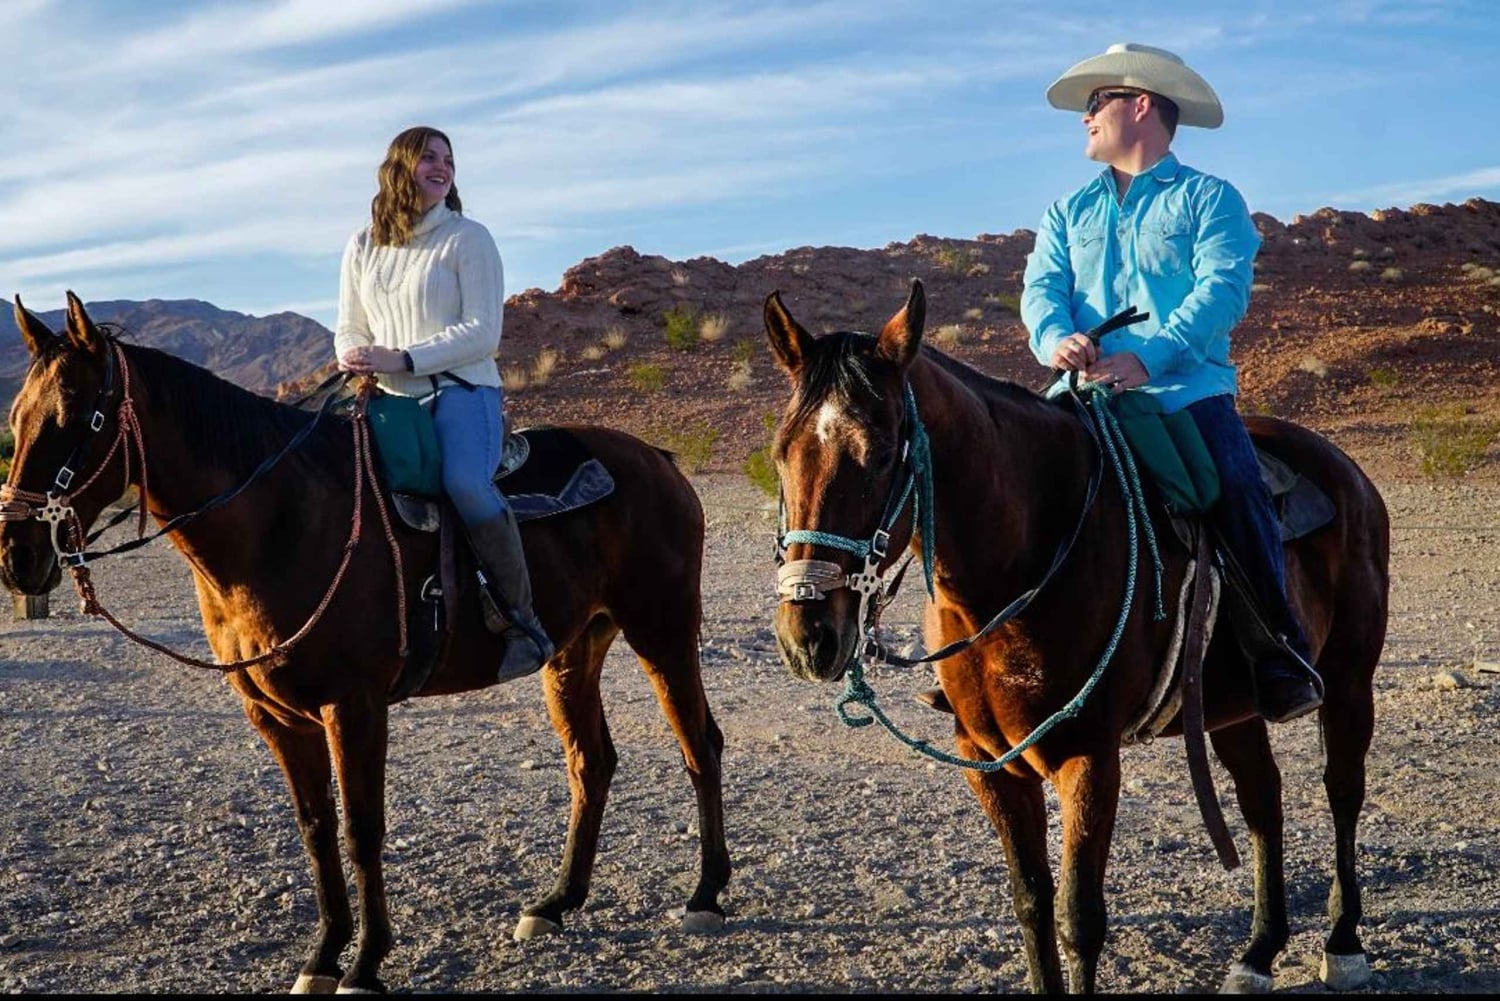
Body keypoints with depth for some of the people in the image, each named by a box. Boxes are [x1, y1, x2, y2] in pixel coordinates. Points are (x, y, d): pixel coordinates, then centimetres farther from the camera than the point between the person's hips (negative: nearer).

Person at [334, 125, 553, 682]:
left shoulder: (468, 238, 0)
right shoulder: (362, 248, 15)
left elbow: (482, 333, -8)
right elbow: (348, 329, 19)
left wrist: (402, 358, -17)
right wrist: (355, 357, -7)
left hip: (462, 390, -6)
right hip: (391, 400, 6)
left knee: (466, 483, -33)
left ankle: (521, 621, -23)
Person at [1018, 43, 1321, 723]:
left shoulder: (1208, 199, 7)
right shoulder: (1069, 213, 23)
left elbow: (1223, 289, -8)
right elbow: (1042, 288, 8)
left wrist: (1148, 357, -24)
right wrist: (1056, 339, -17)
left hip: (1187, 393, -4)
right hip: (1088, 397, 4)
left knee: (1237, 488, -26)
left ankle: (1282, 654, -14)